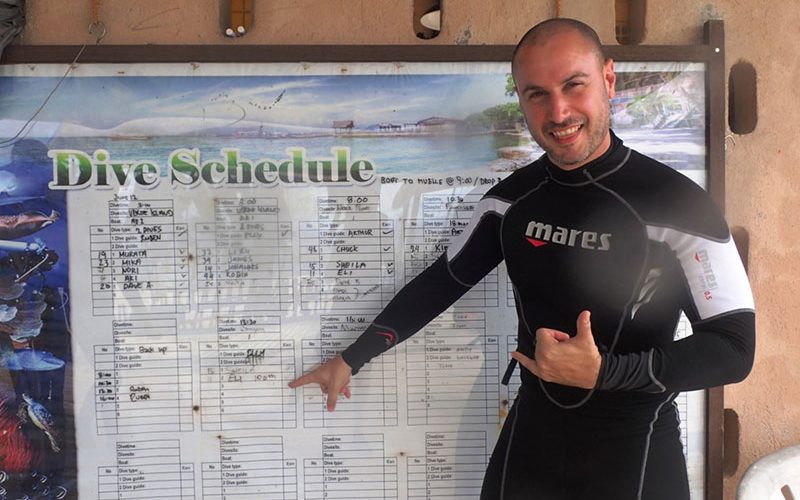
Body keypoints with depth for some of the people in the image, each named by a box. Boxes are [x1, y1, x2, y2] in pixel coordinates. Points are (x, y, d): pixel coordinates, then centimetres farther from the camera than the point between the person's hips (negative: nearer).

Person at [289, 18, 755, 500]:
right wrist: (351, 359, 9)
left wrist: (601, 372, -25)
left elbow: (733, 346, -15)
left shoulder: (678, 203, -18)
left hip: (635, 444, -3)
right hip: (532, 429, 4)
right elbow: (442, 281, 6)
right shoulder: (510, 198, -4)